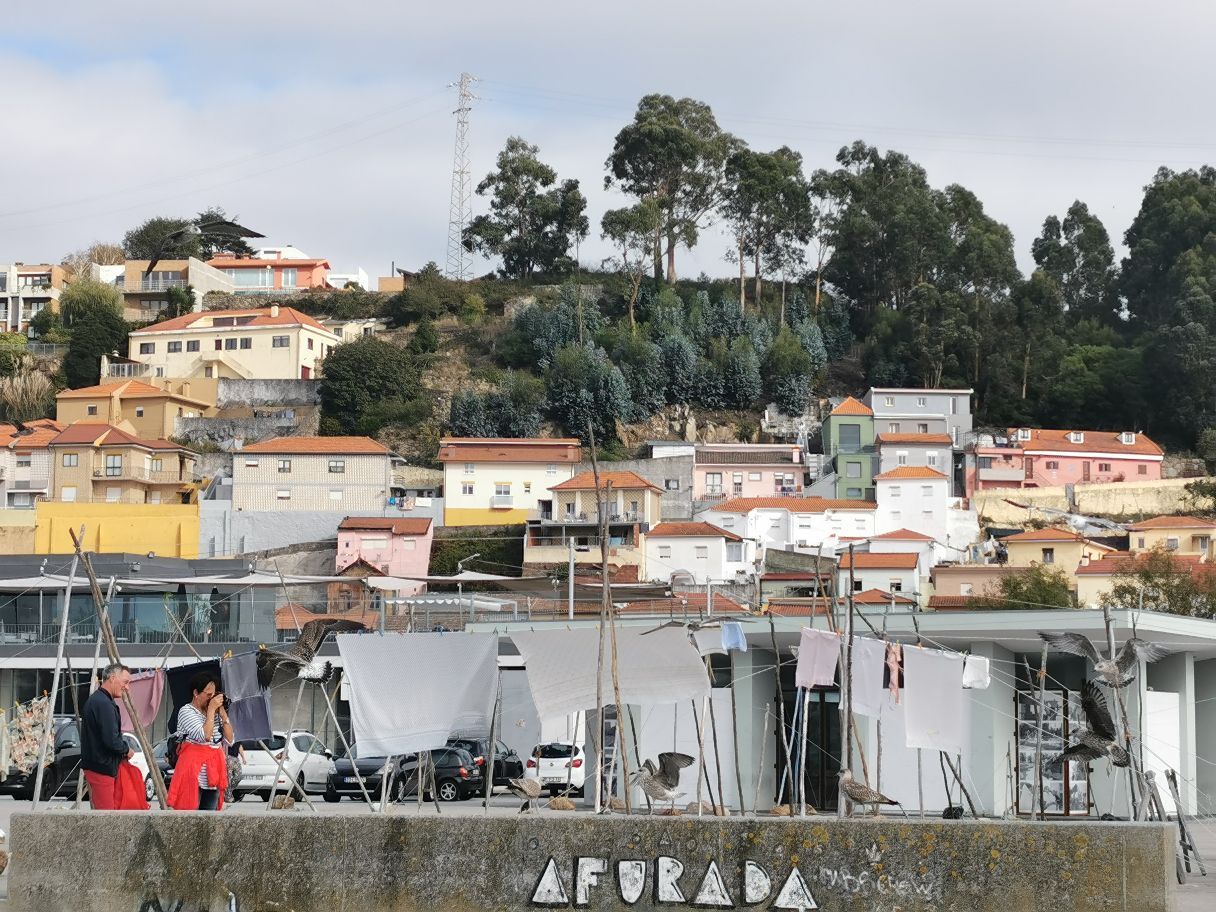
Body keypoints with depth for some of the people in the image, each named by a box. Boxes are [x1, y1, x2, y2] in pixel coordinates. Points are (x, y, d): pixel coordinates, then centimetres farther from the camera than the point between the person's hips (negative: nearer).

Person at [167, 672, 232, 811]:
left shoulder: (215, 713, 15)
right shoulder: (186, 711, -5)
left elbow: (230, 739, 9)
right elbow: (205, 736, -18)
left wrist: (223, 713, 1)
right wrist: (211, 709, -12)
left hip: (213, 773, 7)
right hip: (194, 771, -7)